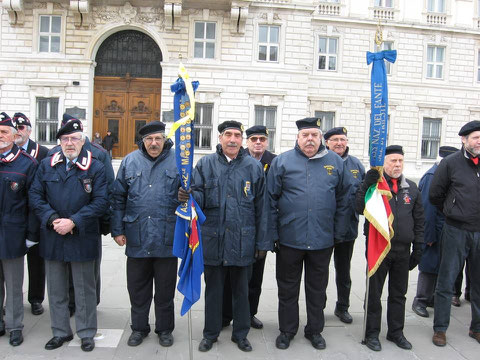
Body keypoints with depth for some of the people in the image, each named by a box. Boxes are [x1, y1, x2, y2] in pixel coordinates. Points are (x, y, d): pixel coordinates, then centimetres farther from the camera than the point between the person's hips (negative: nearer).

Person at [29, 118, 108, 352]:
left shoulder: (96, 168, -4)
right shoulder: (46, 165, 6)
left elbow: (101, 201, -9)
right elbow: (35, 195, 3)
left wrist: (74, 222, -16)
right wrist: (52, 219, -12)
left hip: (82, 239, -3)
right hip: (52, 238, 3)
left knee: (84, 289, 9)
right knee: (56, 289, 15)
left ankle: (87, 333, 25)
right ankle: (61, 332, 32)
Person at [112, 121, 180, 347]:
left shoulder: (177, 162, -3)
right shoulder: (130, 162, 4)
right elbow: (118, 198, 6)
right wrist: (117, 230, 3)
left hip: (167, 238, -2)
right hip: (136, 238, 2)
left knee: (165, 289, 13)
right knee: (137, 288, 15)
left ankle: (164, 329, 31)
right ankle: (139, 327, 34)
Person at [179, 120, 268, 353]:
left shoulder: (254, 167, 1)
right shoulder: (205, 164, 1)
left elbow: (261, 208, 1)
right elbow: (200, 197, -2)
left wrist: (262, 242, 1)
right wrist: (188, 197, -27)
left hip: (242, 241, 0)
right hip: (213, 238, 0)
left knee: (241, 289, 15)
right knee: (213, 288, 14)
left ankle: (240, 333, 33)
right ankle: (210, 333, 32)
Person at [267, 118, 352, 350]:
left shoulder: (335, 163, 3)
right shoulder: (282, 162, -2)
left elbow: (343, 200, 6)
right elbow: (271, 200, -3)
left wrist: (338, 233, 3)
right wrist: (273, 234, -6)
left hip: (322, 240, 1)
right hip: (289, 239, -1)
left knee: (317, 288, 16)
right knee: (288, 288, 13)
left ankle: (315, 330, 34)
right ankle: (287, 330, 30)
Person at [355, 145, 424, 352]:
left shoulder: (411, 188, 9)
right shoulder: (374, 183, -4)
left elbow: (419, 220, 13)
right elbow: (360, 208, -18)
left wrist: (417, 249, 9)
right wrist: (368, 184, -28)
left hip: (403, 250, 4)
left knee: (398, 293, 16)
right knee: (374, 292, 6)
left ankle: (396, 332, 31)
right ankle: (372, 333, 20)